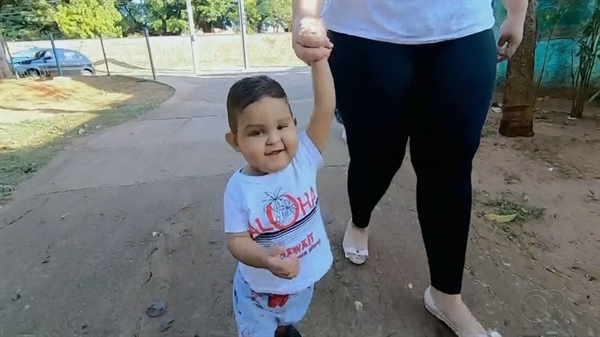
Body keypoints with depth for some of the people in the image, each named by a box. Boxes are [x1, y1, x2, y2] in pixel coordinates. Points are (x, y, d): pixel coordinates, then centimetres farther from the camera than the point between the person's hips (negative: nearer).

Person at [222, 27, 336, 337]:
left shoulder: (304, 159, -21)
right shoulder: (239, 189, -25)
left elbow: (325, 108, -31)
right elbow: (237, 241, -20)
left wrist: (318, 58, -42)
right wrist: (267, 260, -39)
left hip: (303, 281, 3)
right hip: (258, 289, -3)